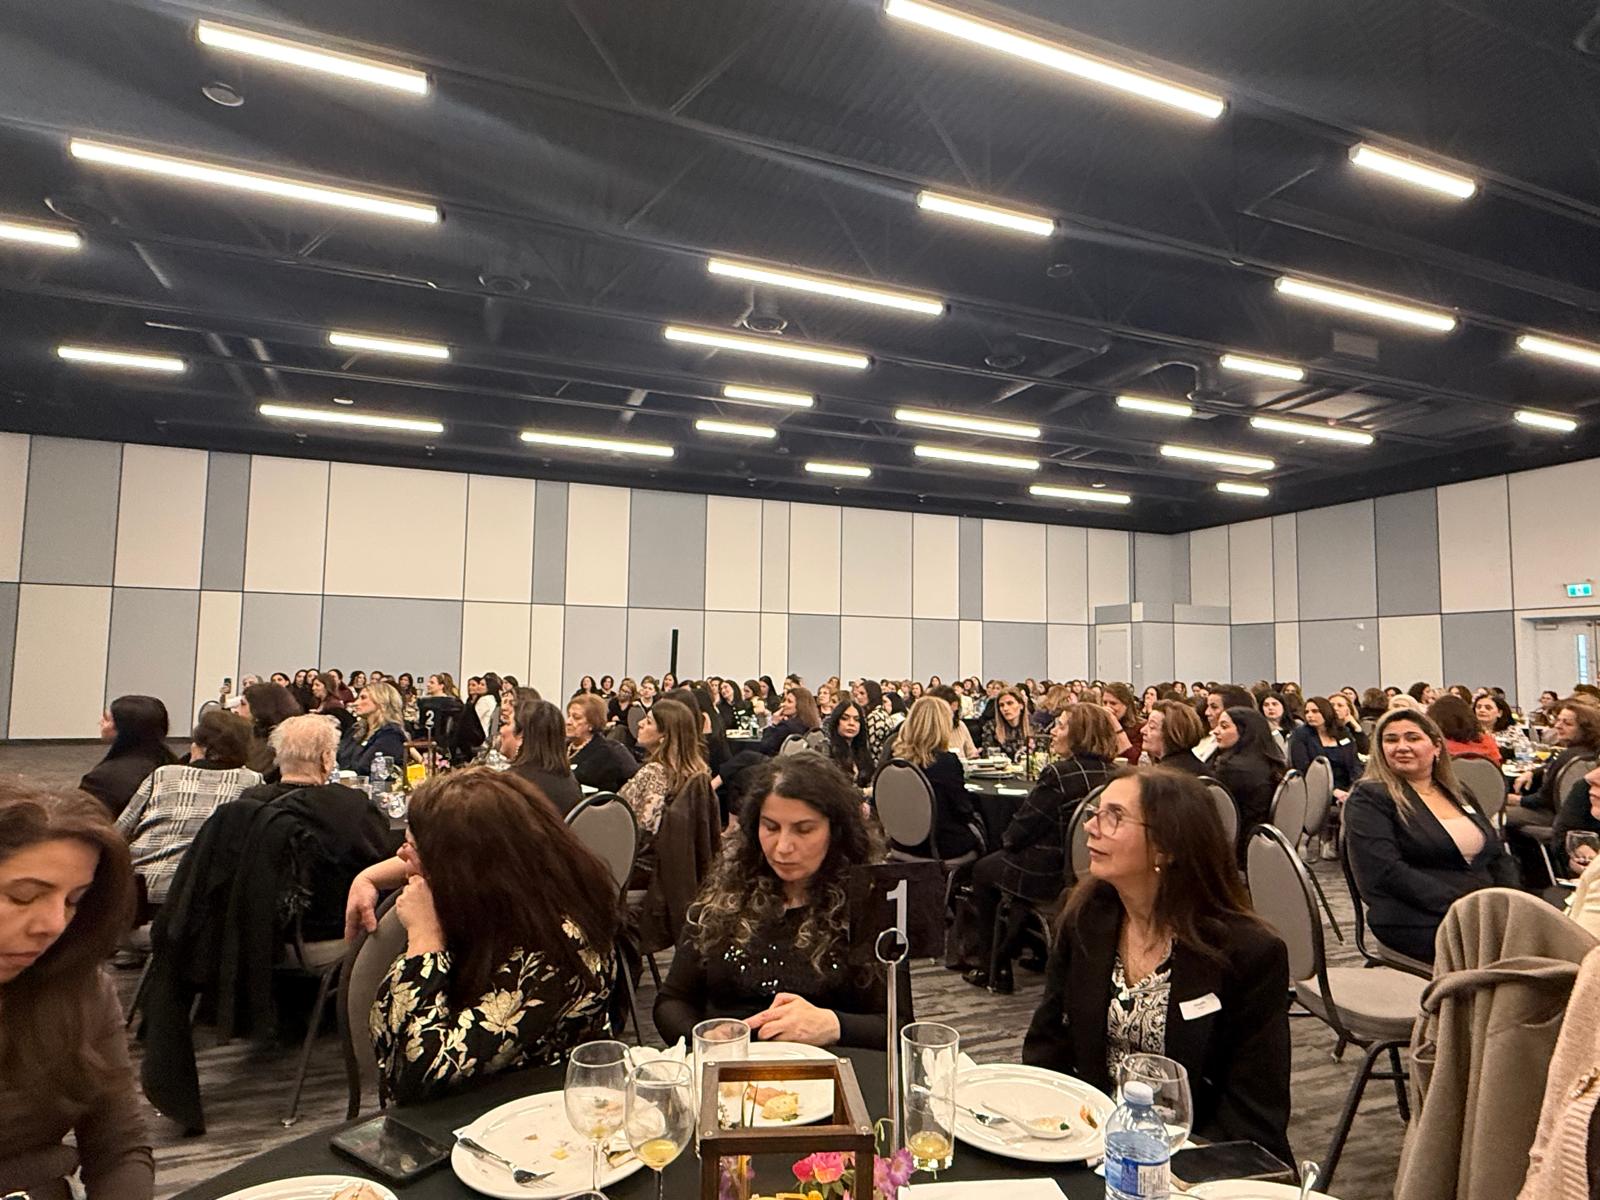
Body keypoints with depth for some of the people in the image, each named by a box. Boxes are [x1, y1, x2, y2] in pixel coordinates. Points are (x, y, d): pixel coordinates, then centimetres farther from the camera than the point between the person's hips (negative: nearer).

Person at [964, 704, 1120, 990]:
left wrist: (1008, 839, 6)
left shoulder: (1059, 773, -24)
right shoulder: (1113, 772, -1)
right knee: (1001, 858, 30)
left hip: (1052, 876, -7)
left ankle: (991, 971, 26)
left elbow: (1021, 830, -17)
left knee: (984, 870, 20)